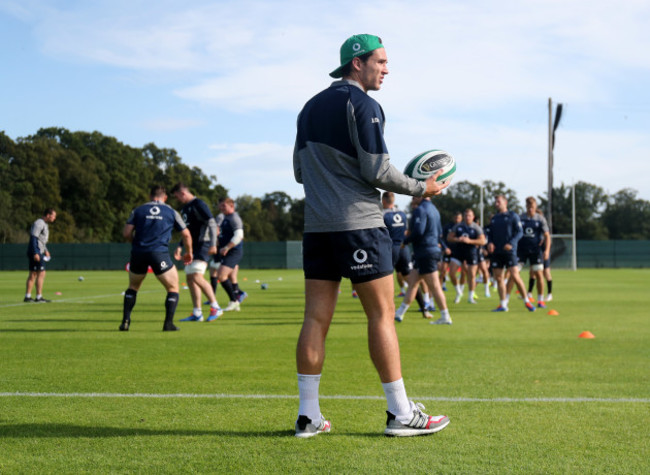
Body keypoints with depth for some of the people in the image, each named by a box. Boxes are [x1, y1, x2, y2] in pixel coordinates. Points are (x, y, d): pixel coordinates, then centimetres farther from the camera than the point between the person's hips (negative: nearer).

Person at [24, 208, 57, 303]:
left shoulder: (45, 224, 19)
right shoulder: (39, 223, -13)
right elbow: (33, 238, -20)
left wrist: (45, 250, 27)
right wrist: (35, 253, -25)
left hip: (39, 252, 10)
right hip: (36, 252, -10)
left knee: (33, 274, 10)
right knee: (41, 273, -10)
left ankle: (27, 296, 13)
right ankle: (39, 297, -9)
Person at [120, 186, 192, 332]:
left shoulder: (138, 210, 11)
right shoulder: (171, 212, 11)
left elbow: (126, 233, 3)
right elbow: (186, 234, 13)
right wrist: (188, 253, 28)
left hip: (138, 253, 2)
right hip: (160, 254, -2)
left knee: (133, 287, 24)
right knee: (173, 288, 11)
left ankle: (125, 321, 13)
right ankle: (168, 323, -2)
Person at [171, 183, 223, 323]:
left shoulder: (199, 204, -10)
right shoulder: (185, 208, 19)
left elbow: (212, 223, -17)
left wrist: (213, 244, -24)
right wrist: (180, 247, 21)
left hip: (202, 246, -10)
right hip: (192, 248, 10)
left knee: (196, 276, -19)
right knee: (190, 278, 6)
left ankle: (215, 307, -11)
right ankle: (197, 314, 10)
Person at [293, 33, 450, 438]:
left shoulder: (311, 107, 17)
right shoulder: (361, 104, -7)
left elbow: (300, 170, 19)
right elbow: (377, 171, -12)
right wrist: (422, 188, 0)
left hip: (317, 224, 7)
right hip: (359, 223, -7)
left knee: (316, 318, 5)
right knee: (382, 314, -1)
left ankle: (308, 416, 6)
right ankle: (401, 414, 4)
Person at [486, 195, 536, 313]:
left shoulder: (513, 216, 2)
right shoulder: (494, 218, 17)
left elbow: (519, 232, -4)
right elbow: (490, 234, 20)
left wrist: (511, 243, -18)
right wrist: (489, 243, -1)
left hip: (509, 251, -5)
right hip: (496, 252, 5)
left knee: (515, 276, -11)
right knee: (499, 278, 3)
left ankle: (526, 301, 3)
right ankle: (503, 305, 10)